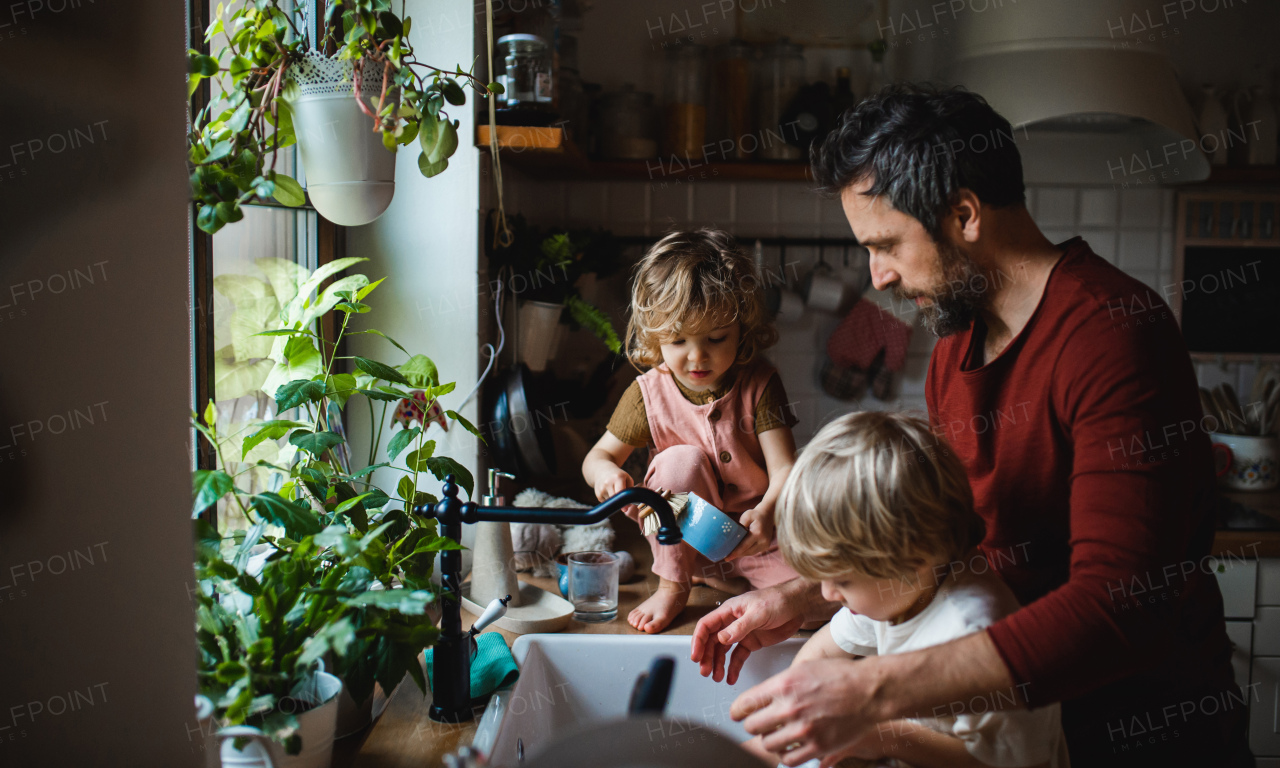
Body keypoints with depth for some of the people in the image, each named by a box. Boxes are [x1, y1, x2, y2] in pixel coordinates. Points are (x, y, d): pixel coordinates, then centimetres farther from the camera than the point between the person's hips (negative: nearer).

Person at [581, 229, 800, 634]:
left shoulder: (760, 385, -13)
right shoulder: (649, 392, -11)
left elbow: (784, 468, -20)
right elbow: (598, 455, -2)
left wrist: (766, 514, -43)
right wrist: (607, 472, -29)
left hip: (752, 537, 0)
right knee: (683, 459, -29)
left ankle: (714, 578, 3)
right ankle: (673, 586, -13)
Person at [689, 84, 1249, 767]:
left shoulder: (1111, 332, -22)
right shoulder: (955, 341, 5)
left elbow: (1118, 606, -29)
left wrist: (872, 690, -35)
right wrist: (804, 599, 1)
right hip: (1020, 700, 6)